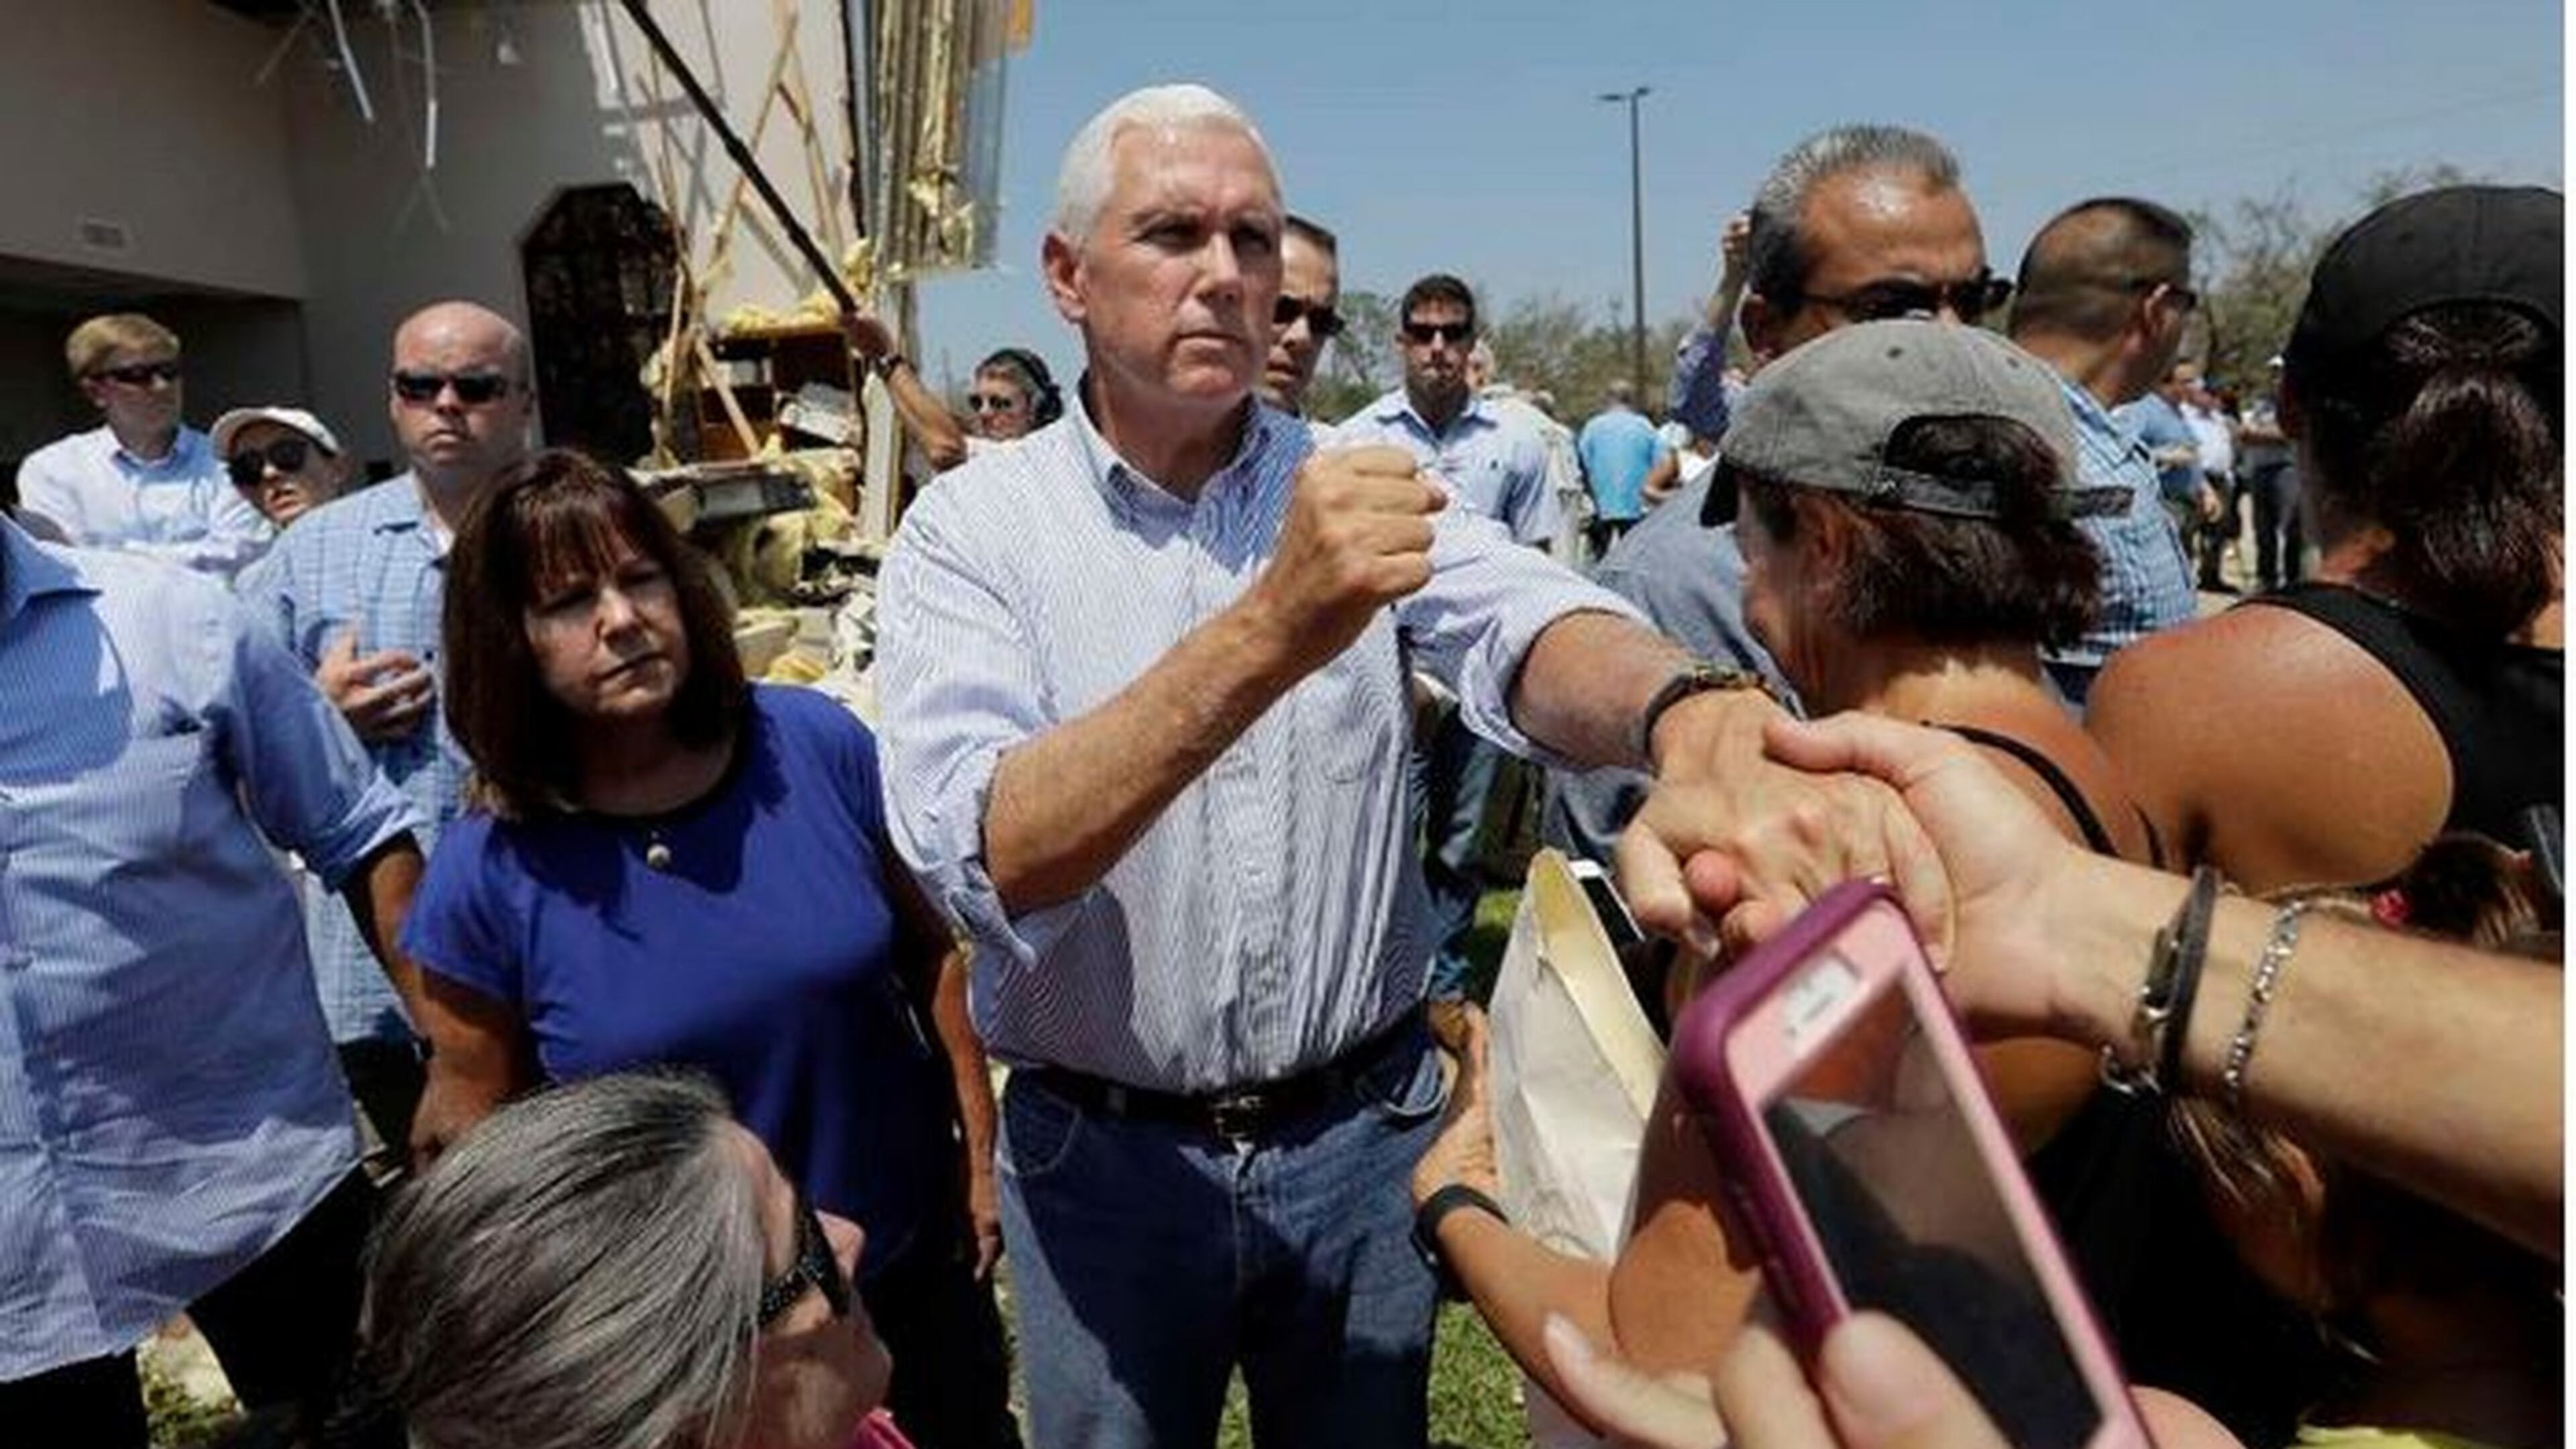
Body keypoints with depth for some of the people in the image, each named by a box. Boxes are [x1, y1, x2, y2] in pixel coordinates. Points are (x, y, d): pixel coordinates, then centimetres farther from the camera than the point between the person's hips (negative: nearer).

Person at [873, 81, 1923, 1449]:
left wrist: (1698, 718, -46)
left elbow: (1522, 628, -23)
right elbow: (992, 862, -26)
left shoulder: (1360, 487, -3)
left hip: (1366, 1130, 2)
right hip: (1107, 1156, -1)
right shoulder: (970, 530, -11)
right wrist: (1271, 631, -40)